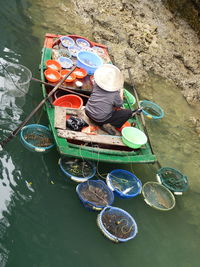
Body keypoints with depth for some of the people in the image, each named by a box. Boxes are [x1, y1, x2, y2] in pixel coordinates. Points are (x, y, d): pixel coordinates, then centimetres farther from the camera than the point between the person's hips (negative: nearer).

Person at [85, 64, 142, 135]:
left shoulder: (96, 84, -9)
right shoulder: (115, 94, -20)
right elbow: (119, 105, -2)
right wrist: (121, 92, 12)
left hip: (88, 112, 6)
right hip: (100, 120, -6)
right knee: (128, 112, -1)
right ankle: (110, 125, -2)